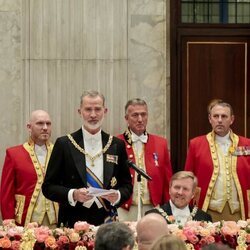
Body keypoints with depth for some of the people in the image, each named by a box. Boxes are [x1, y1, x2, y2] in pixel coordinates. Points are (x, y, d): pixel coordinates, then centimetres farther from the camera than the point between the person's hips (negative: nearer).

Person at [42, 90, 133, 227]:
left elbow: (127, 185, 13)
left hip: (107, 222, 2)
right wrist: (72, 195, -15)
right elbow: (48, 187, 1)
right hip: (73, 221, -2)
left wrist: (118, 196, -8)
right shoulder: (64, 144, 2)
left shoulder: (117, 145, 9)